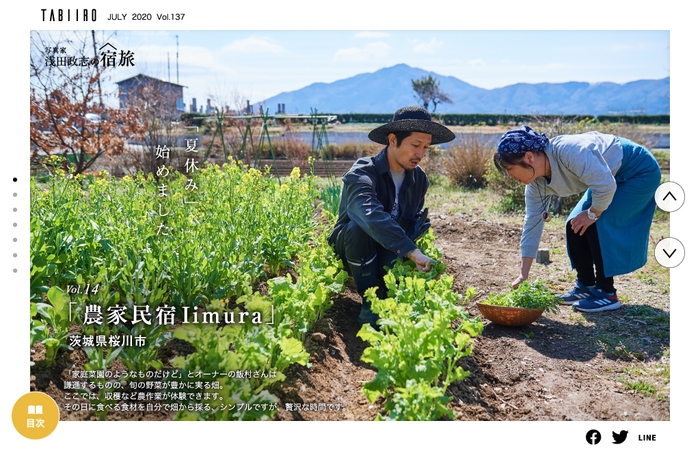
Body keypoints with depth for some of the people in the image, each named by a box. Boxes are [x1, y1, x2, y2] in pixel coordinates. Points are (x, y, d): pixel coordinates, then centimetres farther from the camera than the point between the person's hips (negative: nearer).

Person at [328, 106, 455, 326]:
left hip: (391, 256, 4)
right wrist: (412, 251, -52)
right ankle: (371, 302, -19)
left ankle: (386, 291, 8)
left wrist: (421, 255, -13)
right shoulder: (362, 173, -25)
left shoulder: (419, 179, -2)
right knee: (359, 227, -37)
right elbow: (371, 215, -44)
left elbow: (414, 223, 8)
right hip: (353, 249, -4)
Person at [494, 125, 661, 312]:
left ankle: (607, 293, -5)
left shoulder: (568, 151, -36)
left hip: (640, 171, -8)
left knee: (597, 226, -18)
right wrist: (523, 274, -2)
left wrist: (593, 214, -17)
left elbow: (605, 185, -36)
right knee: (574, 226, 1)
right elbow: (532, 223, -4)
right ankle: (586, 285, 15)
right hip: (612, 176, 8)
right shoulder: (537, 184, -9)